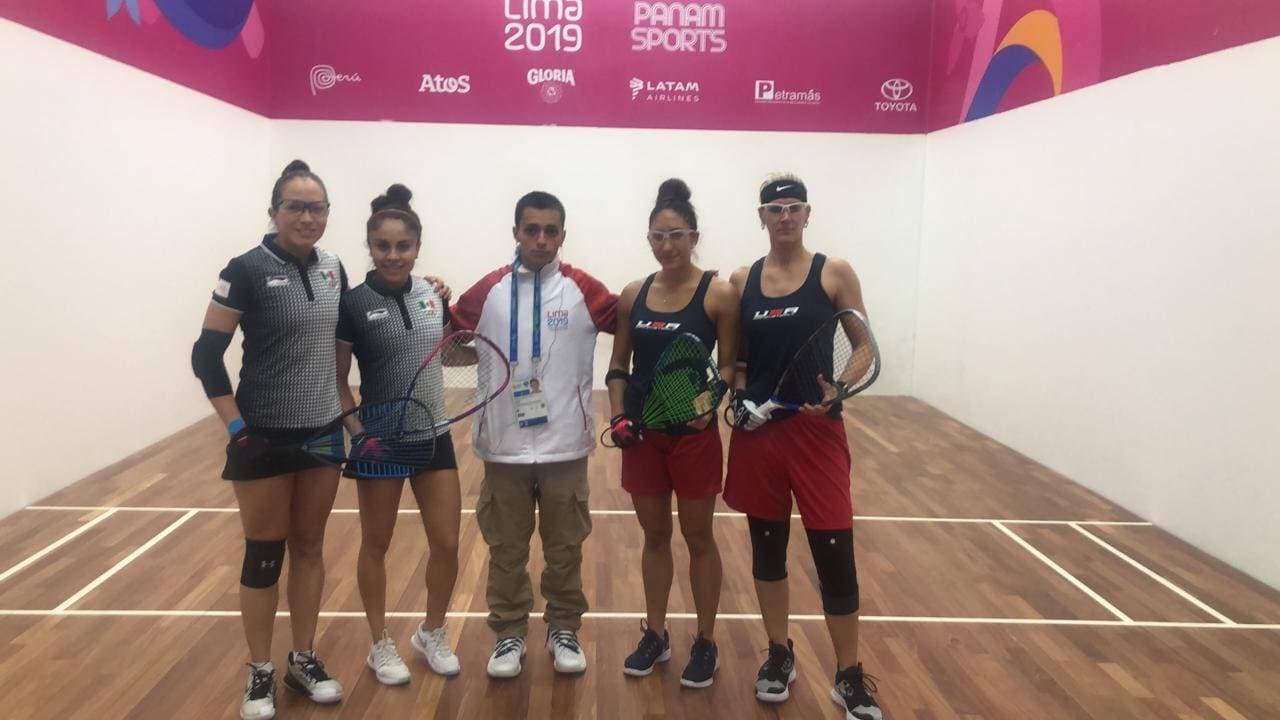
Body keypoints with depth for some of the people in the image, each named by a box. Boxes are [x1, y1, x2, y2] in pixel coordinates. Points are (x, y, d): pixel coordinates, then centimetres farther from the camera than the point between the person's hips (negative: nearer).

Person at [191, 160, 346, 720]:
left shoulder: (333, 268, 4)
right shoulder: (247, 270, -12)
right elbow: (206, 355, -11)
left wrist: (349, 406, 11)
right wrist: (235, 426, -15)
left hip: (324, 431, 5)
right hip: (265, 437, -5)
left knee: (309, 547, 14)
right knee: (264, 554, 6)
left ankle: (304, 661, 28)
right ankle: (260, 674, 22)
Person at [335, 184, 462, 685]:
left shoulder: (434, 296, 2)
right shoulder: (353, 304, -10)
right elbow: (337, 379, -7)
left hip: (433, 436, 4)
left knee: (446, 545, 7)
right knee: (376, 545, 12)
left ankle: (431, 634, 30)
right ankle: (381, 646, 29)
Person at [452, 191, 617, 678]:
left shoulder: (584, 290, -3)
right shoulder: (489, 290, 1)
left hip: (565, 446, -1)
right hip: (503, 446, 1)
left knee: (565, 548, 12)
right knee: (506, 549, 11)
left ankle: (564, 632, 29)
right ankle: (509, 635, 27)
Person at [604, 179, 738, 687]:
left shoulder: (718, 294, -8)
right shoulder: (633, 295, 4)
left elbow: (730, 364, -6)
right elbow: (619, 366, 10)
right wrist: (619, 416, -4)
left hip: (694, 433, -4)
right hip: (643, 433, 4)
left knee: (698, 538, 8)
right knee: (654, 536, 15)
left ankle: (706, 643, 24)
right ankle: (655, 635, 30)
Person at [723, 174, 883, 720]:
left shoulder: (834, 274, -1)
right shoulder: (741, 281, 6)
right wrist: (739, 395, -6)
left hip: (817, 430, -2)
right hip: (758, 429, 3)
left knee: (835, 555, -1)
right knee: (767, 547, 12)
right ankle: (779, 656, 31)